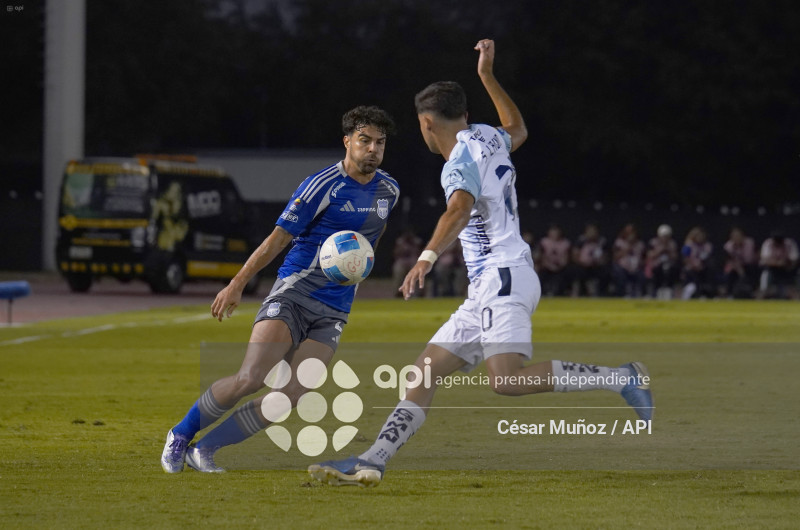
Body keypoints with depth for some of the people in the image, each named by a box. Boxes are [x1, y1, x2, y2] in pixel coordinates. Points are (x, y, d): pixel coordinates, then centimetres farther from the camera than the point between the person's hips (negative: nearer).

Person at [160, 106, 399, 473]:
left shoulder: (388, 191, 10)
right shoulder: (322, 186, -8)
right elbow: (279, 237, -7)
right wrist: (237, 284, -9)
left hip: (333, 313, 5)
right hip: (293, 294, -5)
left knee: (289, 397, -14)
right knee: (250, 378, -21)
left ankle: (205, 449, -2)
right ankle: (181, 435, 2)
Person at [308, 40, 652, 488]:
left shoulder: (461, 160, -9)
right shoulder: (488, 138, 17)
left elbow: (460, 209, -29)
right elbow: (518, 130, 42)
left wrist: (428, 257, -43)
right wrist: (488, 76, 46)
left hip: (503, 278, -10)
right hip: (489, 289, 10)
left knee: (508, 380, -26)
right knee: (427, 369, 6)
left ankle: (620, 379, -21)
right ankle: (372, 463, 2)